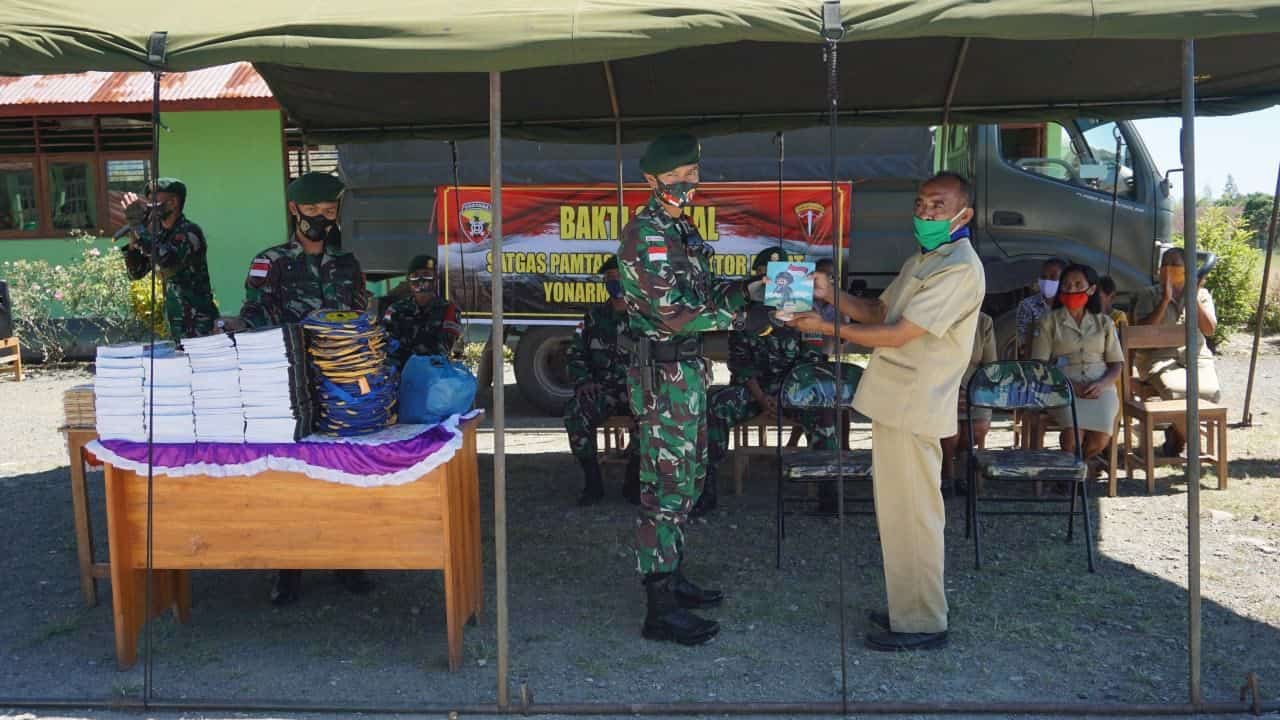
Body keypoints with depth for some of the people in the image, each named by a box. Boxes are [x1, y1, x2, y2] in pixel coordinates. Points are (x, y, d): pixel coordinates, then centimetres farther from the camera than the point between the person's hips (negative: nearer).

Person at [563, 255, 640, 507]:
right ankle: (593, 483, -16)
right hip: (603, 390, 2)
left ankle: (633, 481, -16)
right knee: (575, 413, -29)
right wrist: (583, 382, -4)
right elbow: (576, 354, 14)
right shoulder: (595, 318, 12)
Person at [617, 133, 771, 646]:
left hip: (688, 370, 10)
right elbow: (672, 311, -23)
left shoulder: (681, 230, 15)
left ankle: (672, 579, 30)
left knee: (686, 481, 17)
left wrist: (749, 290, 2)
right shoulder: (646, 234, -16)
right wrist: (741, 319, -19)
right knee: (665, 488, -5)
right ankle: (660, 609, 2)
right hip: (663, 374, -10)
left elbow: (700, 295, 17)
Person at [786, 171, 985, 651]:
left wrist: (826, 328, -14)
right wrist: (830, 293, 5)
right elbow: (879, 312, 21)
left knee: (913, 514, -2)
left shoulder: (960, 269, -15)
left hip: (914, 408, -10)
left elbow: (898, 333, -19)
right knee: (897, 511, 16)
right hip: (894, 400, 10)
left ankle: (923, 623, 10)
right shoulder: (920, 261, 17)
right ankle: (906, 608, 29)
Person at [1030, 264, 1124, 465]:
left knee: (1101, 439, -24)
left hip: (1100, 388, 2)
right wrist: (1069, 385, -13)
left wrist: (1101, 384, -9)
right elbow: (1040, 364, 3)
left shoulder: (1104, 322, 18)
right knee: (1073, 436, -30)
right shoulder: (1050, 321, 11)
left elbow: (1116, 365, 14)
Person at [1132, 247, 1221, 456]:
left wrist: (1194, 298, -8)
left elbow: (1209, 331, 1)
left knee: (1211, 391, -27)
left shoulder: (1201, 294, 13)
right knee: (1178, 390, -33)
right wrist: (1166, 298, -12)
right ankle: (1188, 440, -3)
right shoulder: (1149, 295, 6)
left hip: (1195, 355, 3)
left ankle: (1176, 434, 0)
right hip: (1159, 357, -3)